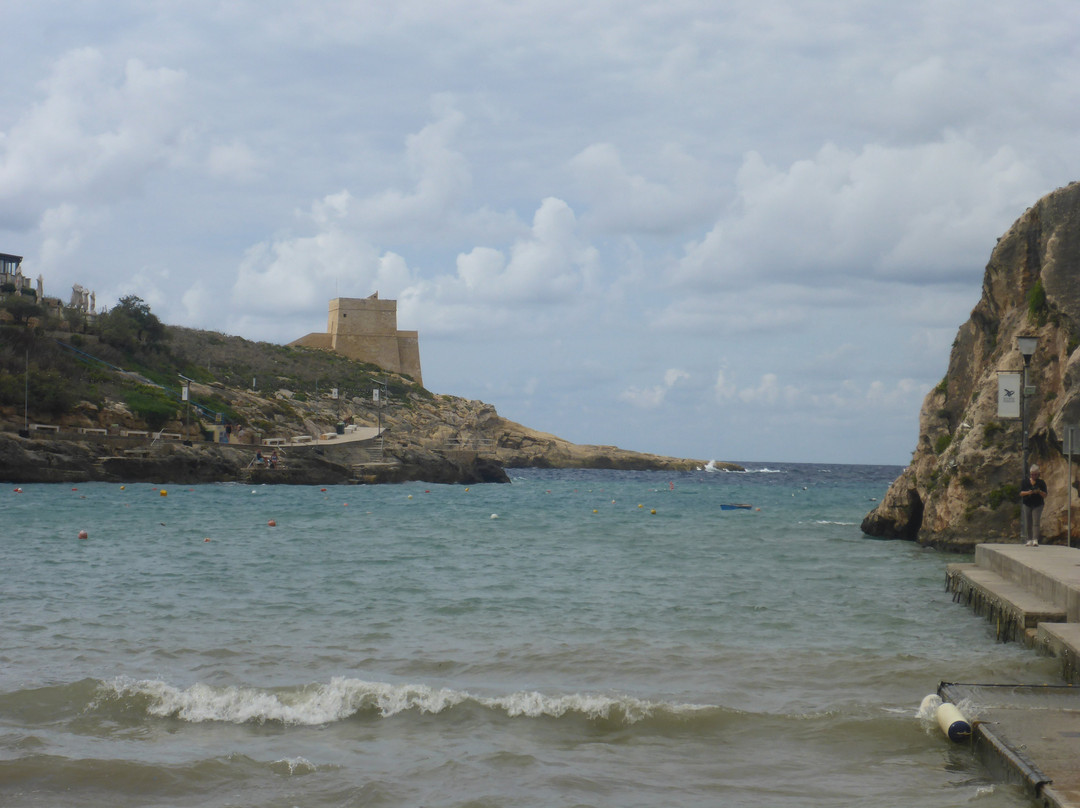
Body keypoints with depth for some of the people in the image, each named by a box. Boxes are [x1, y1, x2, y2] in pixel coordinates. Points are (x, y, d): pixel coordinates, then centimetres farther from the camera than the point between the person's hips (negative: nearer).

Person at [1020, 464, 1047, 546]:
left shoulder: (1041, 483, 4)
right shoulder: (1025, 482, 7)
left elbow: (1045, 495, 2)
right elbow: (1021, 493, 3)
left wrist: (1039, 492, -18)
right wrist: (1028, 492, -15)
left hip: (1037, 505, -2)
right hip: (1027, 505, 2)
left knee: (1035, 522, -12)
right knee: (1027, 523, 1)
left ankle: (1035, 540, -20)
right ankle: (1029, 540, 9)